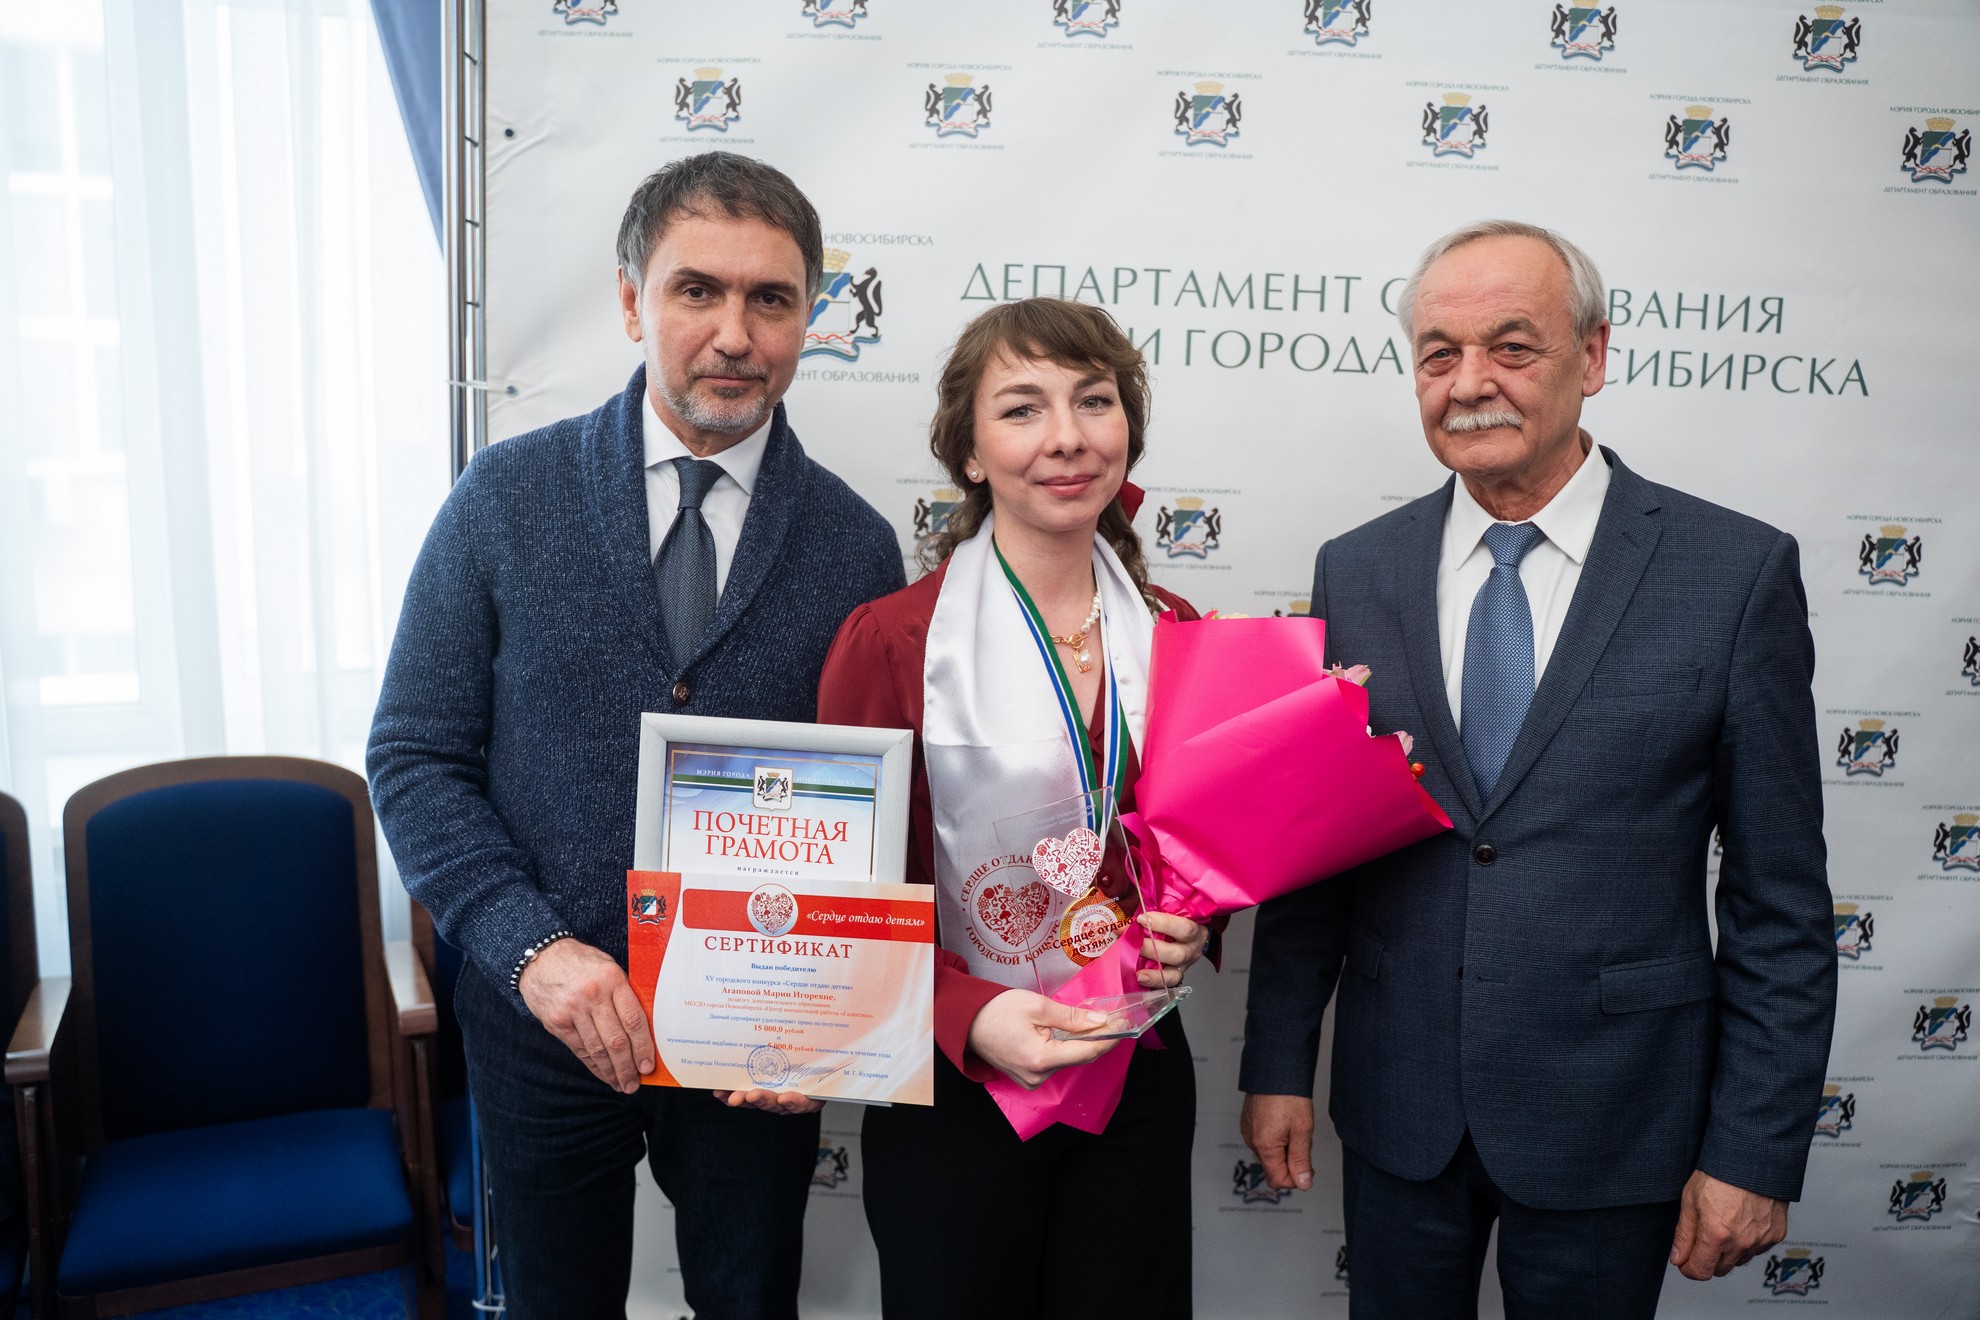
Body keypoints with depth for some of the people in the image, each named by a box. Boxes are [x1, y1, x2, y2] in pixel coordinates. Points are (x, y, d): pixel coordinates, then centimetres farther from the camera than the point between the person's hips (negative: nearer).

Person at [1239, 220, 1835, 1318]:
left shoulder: (1738, 571, -9)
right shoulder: (1356, 571, 0)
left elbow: (1780, 897, -6)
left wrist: (1756, 1151, -6)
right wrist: (1277, 1062, 4)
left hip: (1612, 1115, -2)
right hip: (1396, 1105, 3)